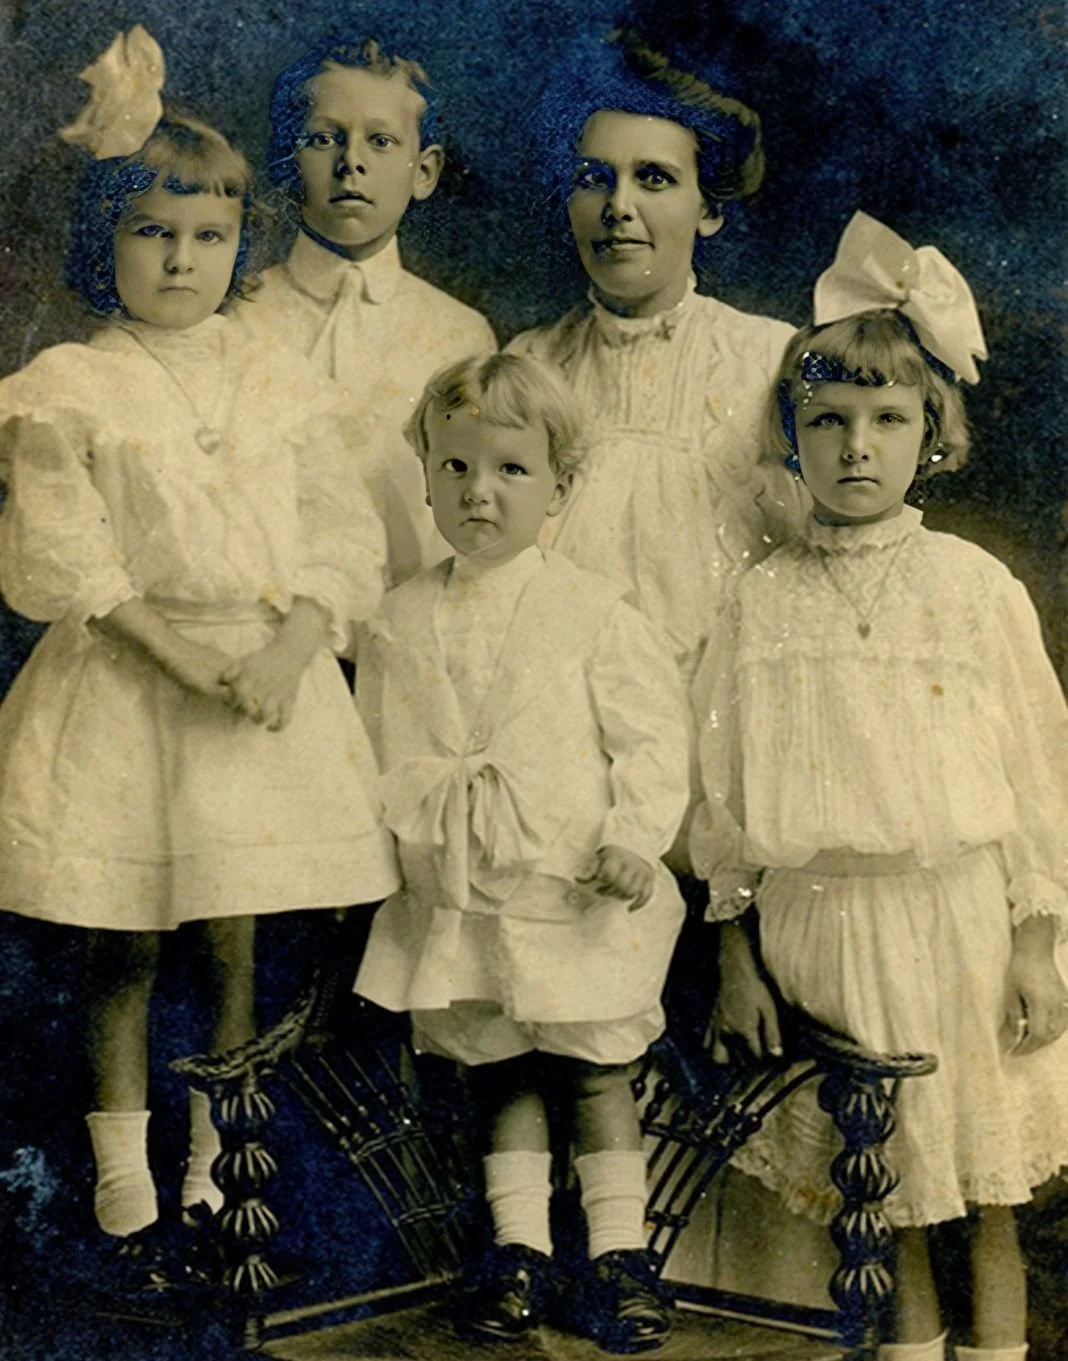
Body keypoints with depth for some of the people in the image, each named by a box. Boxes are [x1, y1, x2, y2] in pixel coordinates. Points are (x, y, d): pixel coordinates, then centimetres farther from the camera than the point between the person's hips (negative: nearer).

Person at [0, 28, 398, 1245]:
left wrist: (288, 649, -13)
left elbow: (341, 539, 4)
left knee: (232, 941, 7)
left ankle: (215, 1163, 21)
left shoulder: (276, 383, 8)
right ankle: (122, 1173, 18)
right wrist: (181, 651, -17)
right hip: (122, 695, -2)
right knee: (121, 946, 5)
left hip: (268, 693, 2)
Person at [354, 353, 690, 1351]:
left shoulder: (591, 611, -7)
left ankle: (619, 1252, 17)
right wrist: (414, 823, 3)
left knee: (595, 1066, 6)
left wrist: (633, 836, -14)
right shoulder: (402, 622, 3)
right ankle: (517, 1247, 23)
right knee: (498, 1071, 12)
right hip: (458, 900, 3)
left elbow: (656, 734, -6)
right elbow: (381, 755, 11)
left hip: (576, 895, -3)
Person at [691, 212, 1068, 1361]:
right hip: (817, 920, 1)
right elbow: (725, 792, 5)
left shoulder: (976, 587, -3)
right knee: (885, 1194, 13)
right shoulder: (764, 600, 0)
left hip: (956, 915, -1)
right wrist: (737, 954, 4)